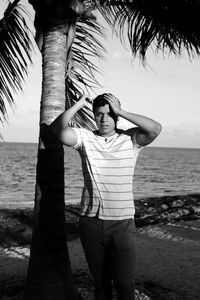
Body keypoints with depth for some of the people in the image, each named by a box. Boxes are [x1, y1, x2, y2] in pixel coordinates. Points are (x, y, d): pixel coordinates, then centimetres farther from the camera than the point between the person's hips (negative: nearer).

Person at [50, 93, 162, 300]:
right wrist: (78, 104, -11)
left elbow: (155, 129, -18)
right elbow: (57, 130, -13)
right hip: (90, 222, 2)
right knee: (100, 283, 18)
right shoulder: (85, 138, 1)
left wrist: (120, 111, -16)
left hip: (122, 223, -1)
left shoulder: (131, 139, -1)